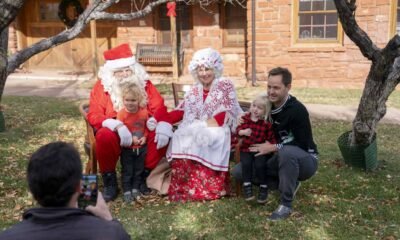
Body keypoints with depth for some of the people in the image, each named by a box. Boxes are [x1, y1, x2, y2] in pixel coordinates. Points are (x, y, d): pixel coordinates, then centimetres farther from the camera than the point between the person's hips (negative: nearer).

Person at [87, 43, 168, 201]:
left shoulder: (144, 83, 5)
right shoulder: (102, 86, -1)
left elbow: (159, 107, -1)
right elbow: (94, 115, -11)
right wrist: (117, 126, -30)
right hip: (115, 132, -2)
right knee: (104, 136, -35)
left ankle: (144, 176, -8)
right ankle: (109, 182, -17)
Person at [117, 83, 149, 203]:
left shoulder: (144, 112, -7)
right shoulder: (121, 113, -17)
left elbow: (147, 127, 5)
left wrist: (144, 137, -12)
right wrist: (131, 138, -23)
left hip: (141, 147, 3)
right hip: (127, 148, -3)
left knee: (139, 169, 15)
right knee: (127, 170, 6)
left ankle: (135, 188, 29)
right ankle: (127, 191, 16)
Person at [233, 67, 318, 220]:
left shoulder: (297, 110, -24)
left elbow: (303, 145, -24)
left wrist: (273, 148, -24)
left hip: (305, 160, -7)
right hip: (282, 159, 7)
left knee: (287, 151, -42)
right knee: (239, 171, -3)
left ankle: (286, 204, -23)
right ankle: (289, 184, 3)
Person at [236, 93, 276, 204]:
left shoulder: (267, 123, -3)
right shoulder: (245, 118, 3)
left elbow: (271, 138, -2)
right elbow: (238, 130, 4)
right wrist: (243, 132, -17)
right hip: (246, 149, 2)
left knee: (260, 165, -24)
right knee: (246, 163, -25)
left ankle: (263, 187, -3)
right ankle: (247, 186, -9)